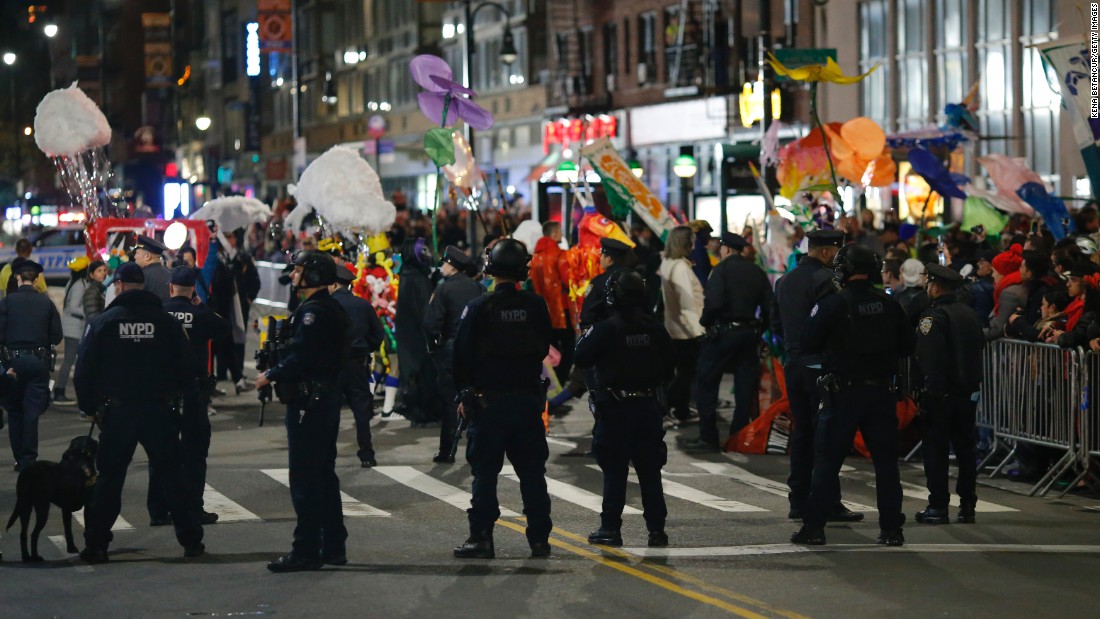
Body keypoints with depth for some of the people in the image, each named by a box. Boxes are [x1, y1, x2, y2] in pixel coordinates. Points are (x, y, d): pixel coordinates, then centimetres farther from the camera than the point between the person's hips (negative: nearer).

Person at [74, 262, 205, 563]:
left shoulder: (102, 322, -4)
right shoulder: (165, 321, 0)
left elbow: (84, 370, -4)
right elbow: (186, 368, 2)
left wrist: (90, 406, 9)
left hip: (117, 412, -1)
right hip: (158, 411, 1)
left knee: (109, 478, 8)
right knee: (172, 474, 9)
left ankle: (96, 544, 7)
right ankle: (191, 540, 8)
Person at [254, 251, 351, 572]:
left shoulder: (313, 312, -17)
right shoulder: (333, 310, 15)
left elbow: (300, 357, -24)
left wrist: (271, 375, -12)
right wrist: (278, 373, 12)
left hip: (308, 401, -11)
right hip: (328, 398, 11)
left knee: (304, 477, -7)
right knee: (324, 474, 15)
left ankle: (307, 550, -6)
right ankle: (333, 546, 21)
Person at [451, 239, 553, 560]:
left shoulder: (479, 308, -11)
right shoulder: (536, 306, -2)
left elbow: (462, 355, -6)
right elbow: (545, 348, 10)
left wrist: (465, 394, 5)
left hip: (488, 400, -3)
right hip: (528, 398, 3)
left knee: (485, 472, 3)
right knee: (532, 472, 9)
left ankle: (481, 537, 0)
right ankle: (539, 538, 11)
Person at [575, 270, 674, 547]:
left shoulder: (605, 330, -13)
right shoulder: (656, 330, 1)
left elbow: (582, 358, -11)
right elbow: (668, 370, 7)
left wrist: (584, 337, 7)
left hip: (615, 409, -4)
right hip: (649, 406, 4)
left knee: (614, 471, 1)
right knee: (650, 471, 9)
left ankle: (610, 528, 2)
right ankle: (656, 528, 10)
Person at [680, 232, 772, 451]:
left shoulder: (721, 269, -8)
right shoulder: (757, 272, 9)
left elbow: (714, 302, -21)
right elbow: (768, 306, 7)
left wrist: (705, 321, -4)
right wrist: (759, 329, 17)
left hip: (723, 332, -6)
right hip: (750, 333, 6)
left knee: (706, 384, 2)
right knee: (745, 388, 9)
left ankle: (708, 437, -1)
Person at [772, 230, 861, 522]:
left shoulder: (784, 281, 12)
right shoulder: (825, 278, -13)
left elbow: (776, 325, 16)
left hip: (793, 364, 8)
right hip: (820, 365, -7)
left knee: (801, 431, 12)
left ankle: (799, 500, 13)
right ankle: (828, 502, -5)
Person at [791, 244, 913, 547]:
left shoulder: (832, 305, -10)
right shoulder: (889, 305, 1)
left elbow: (808, 343, -7)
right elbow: (908, 345, 8)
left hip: (843, 393, -3)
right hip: (881, 393, 3)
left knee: (827, 461, 3)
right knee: (886, 461, 9)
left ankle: (814, 527, 2)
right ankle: (891, 528, 10)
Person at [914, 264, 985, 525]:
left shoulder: (933, 317, -14)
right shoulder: (969, 315, 10)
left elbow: (928, 358, -21)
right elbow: (980, 348, 16)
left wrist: (928, 390, -19)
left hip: (940, 395, -7)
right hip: (968, 392, 7)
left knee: (936, 449, -2)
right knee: (965, 448, 11)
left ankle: (938, 506, -2)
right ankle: (967, 505, 13)